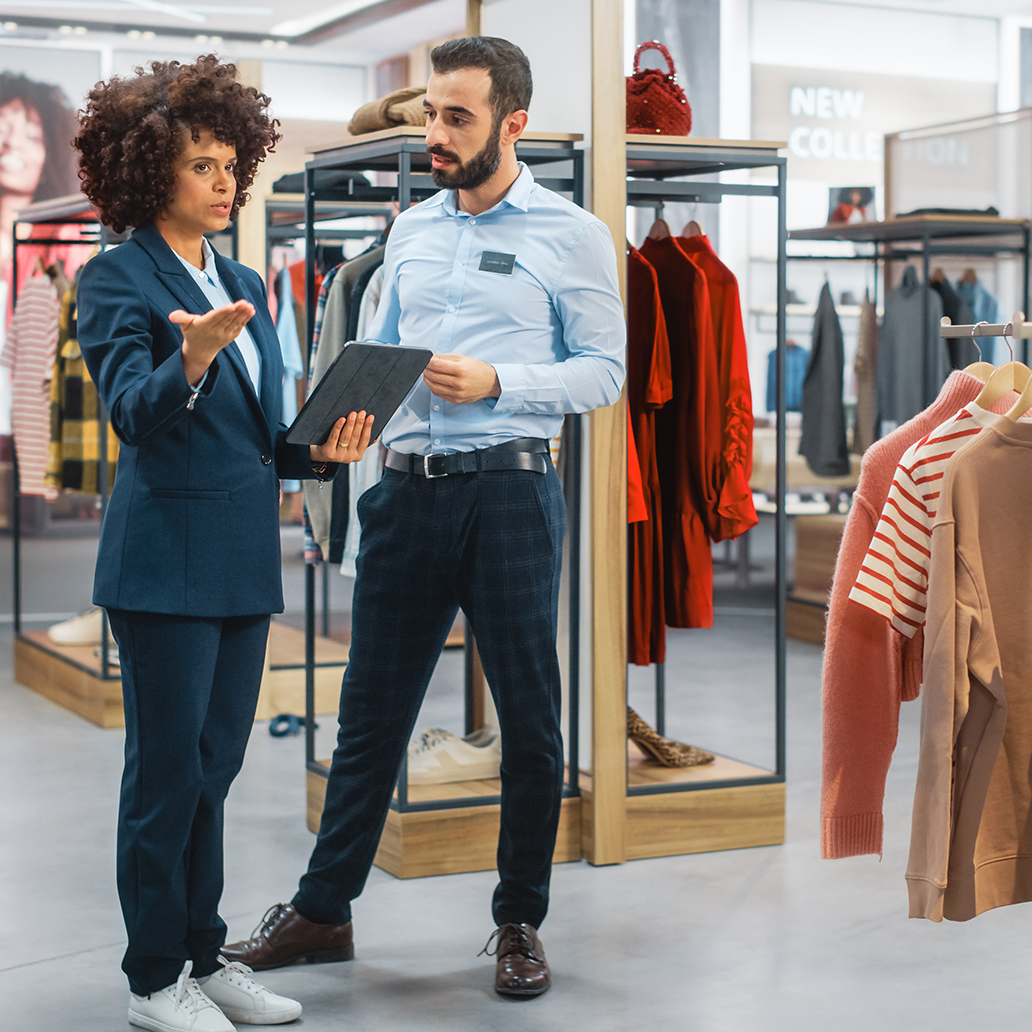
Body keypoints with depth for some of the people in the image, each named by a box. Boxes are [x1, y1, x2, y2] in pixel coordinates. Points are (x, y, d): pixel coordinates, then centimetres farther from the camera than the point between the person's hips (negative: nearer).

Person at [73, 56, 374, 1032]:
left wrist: (320, 449, 0)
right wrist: (190, 361, -38)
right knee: (168, 772, 0)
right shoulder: (116, 279, -7)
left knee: (213, 768, 13)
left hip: (244, 557, 7)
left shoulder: (244, 286, 15)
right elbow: (134, 410, -20)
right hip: (165, 558, -7)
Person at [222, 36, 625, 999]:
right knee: (371, 710, 9)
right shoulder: (411, 230, 14)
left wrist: (496, 383, -16)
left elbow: (602, 370, -2)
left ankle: (520, 922, 19)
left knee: (529, 717, 5)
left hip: (509, 489, -4)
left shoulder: (572, 234, 0)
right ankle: (322, 909, 20)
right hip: (408, 487, 4)